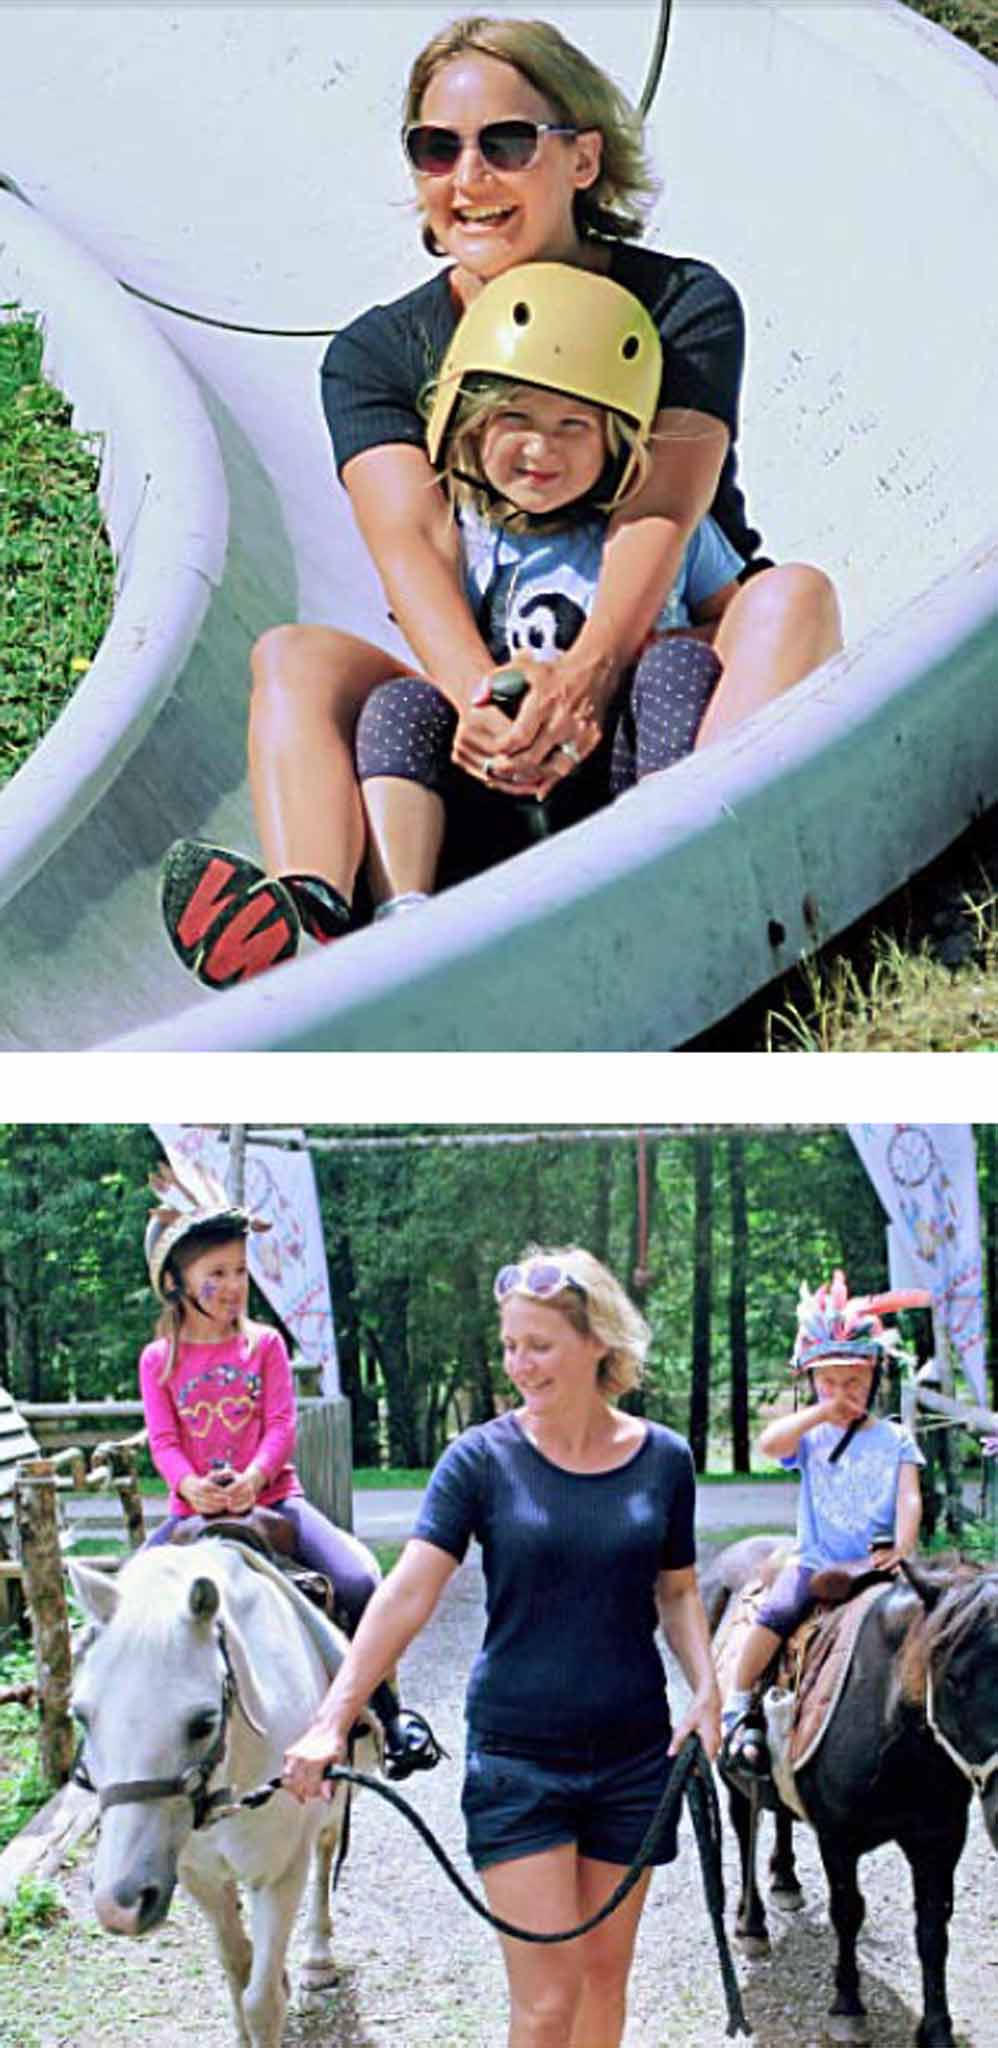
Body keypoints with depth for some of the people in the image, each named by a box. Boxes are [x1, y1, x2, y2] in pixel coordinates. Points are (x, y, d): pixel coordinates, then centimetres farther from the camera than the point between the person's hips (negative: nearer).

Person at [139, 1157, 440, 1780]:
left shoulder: (264, 1344, 5)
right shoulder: (159, 1359, 6)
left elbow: (281, 1425, -4)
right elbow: (163, 1441, -2)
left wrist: (252, 1476, -24)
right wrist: (191, 1484, -24)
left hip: (272, 1498, -1)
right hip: (195, 1509, 1)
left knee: (359, 1581, -22)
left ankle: (388, 1708, -2)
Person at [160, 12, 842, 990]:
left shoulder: (685, 306, -2)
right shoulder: (374, 355, 4)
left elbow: (659, 516, -18)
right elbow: (414, 543, -14)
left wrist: (585, 677, -40)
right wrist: (484, 699, -36)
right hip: (486, 685, 2)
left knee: (793, 593, -30)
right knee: (293, 656, -20)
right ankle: (306, 924, -48)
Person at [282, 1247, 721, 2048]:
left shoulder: (663, 1459, 0)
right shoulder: (482, 1458, -8)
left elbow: (677, 1589, 11)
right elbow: (408, 1594, -14)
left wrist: (707, 1688, -5)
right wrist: (333, 1720, -24)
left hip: (632, 1756, 3)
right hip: (517, 1758, -3)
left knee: (605, 1974, 14)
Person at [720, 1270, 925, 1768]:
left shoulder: (895, 1438, 7)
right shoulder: (809, 1435, 7)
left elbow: (909, 1498, -3)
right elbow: (769, 1444, -14)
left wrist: (902, 1548, -19)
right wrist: (822, 1411, -13)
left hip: (876, 1562, 1)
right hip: (815, 1560, -1)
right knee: (777, 1611, -23)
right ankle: (738, 1708, -11)